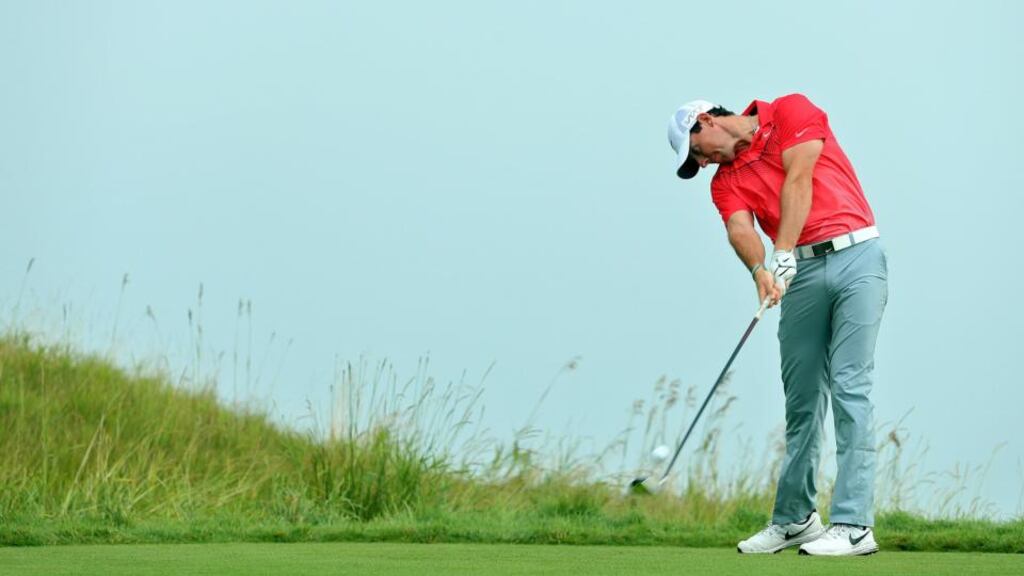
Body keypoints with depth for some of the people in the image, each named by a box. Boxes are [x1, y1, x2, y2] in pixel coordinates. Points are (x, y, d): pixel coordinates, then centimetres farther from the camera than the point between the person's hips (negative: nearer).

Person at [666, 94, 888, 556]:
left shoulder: (791, 112, 2)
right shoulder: (726, 182, 13)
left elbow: (797, 182, -10)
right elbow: (740, 230, -6)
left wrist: (783, 254, -19)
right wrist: (760, 270, -28)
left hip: (856, 255, -5)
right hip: (802, 273, 5)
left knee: (849, 385, -11)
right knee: (802, 397, 6)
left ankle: (854, 525, -14)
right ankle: (794, 518, 17)